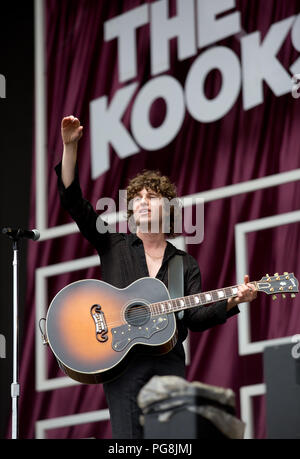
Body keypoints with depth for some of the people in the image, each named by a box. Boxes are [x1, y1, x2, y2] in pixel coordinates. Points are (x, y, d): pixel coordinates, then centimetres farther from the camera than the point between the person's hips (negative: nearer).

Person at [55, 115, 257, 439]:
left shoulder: (185, 264, 15)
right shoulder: (113, 245, 12)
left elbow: (195, 318, 4)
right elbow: (73, 200, 3)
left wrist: (232, 302, -13)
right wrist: (70, 146, -7)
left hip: (168, 362, 2)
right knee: (128, 438, -13)